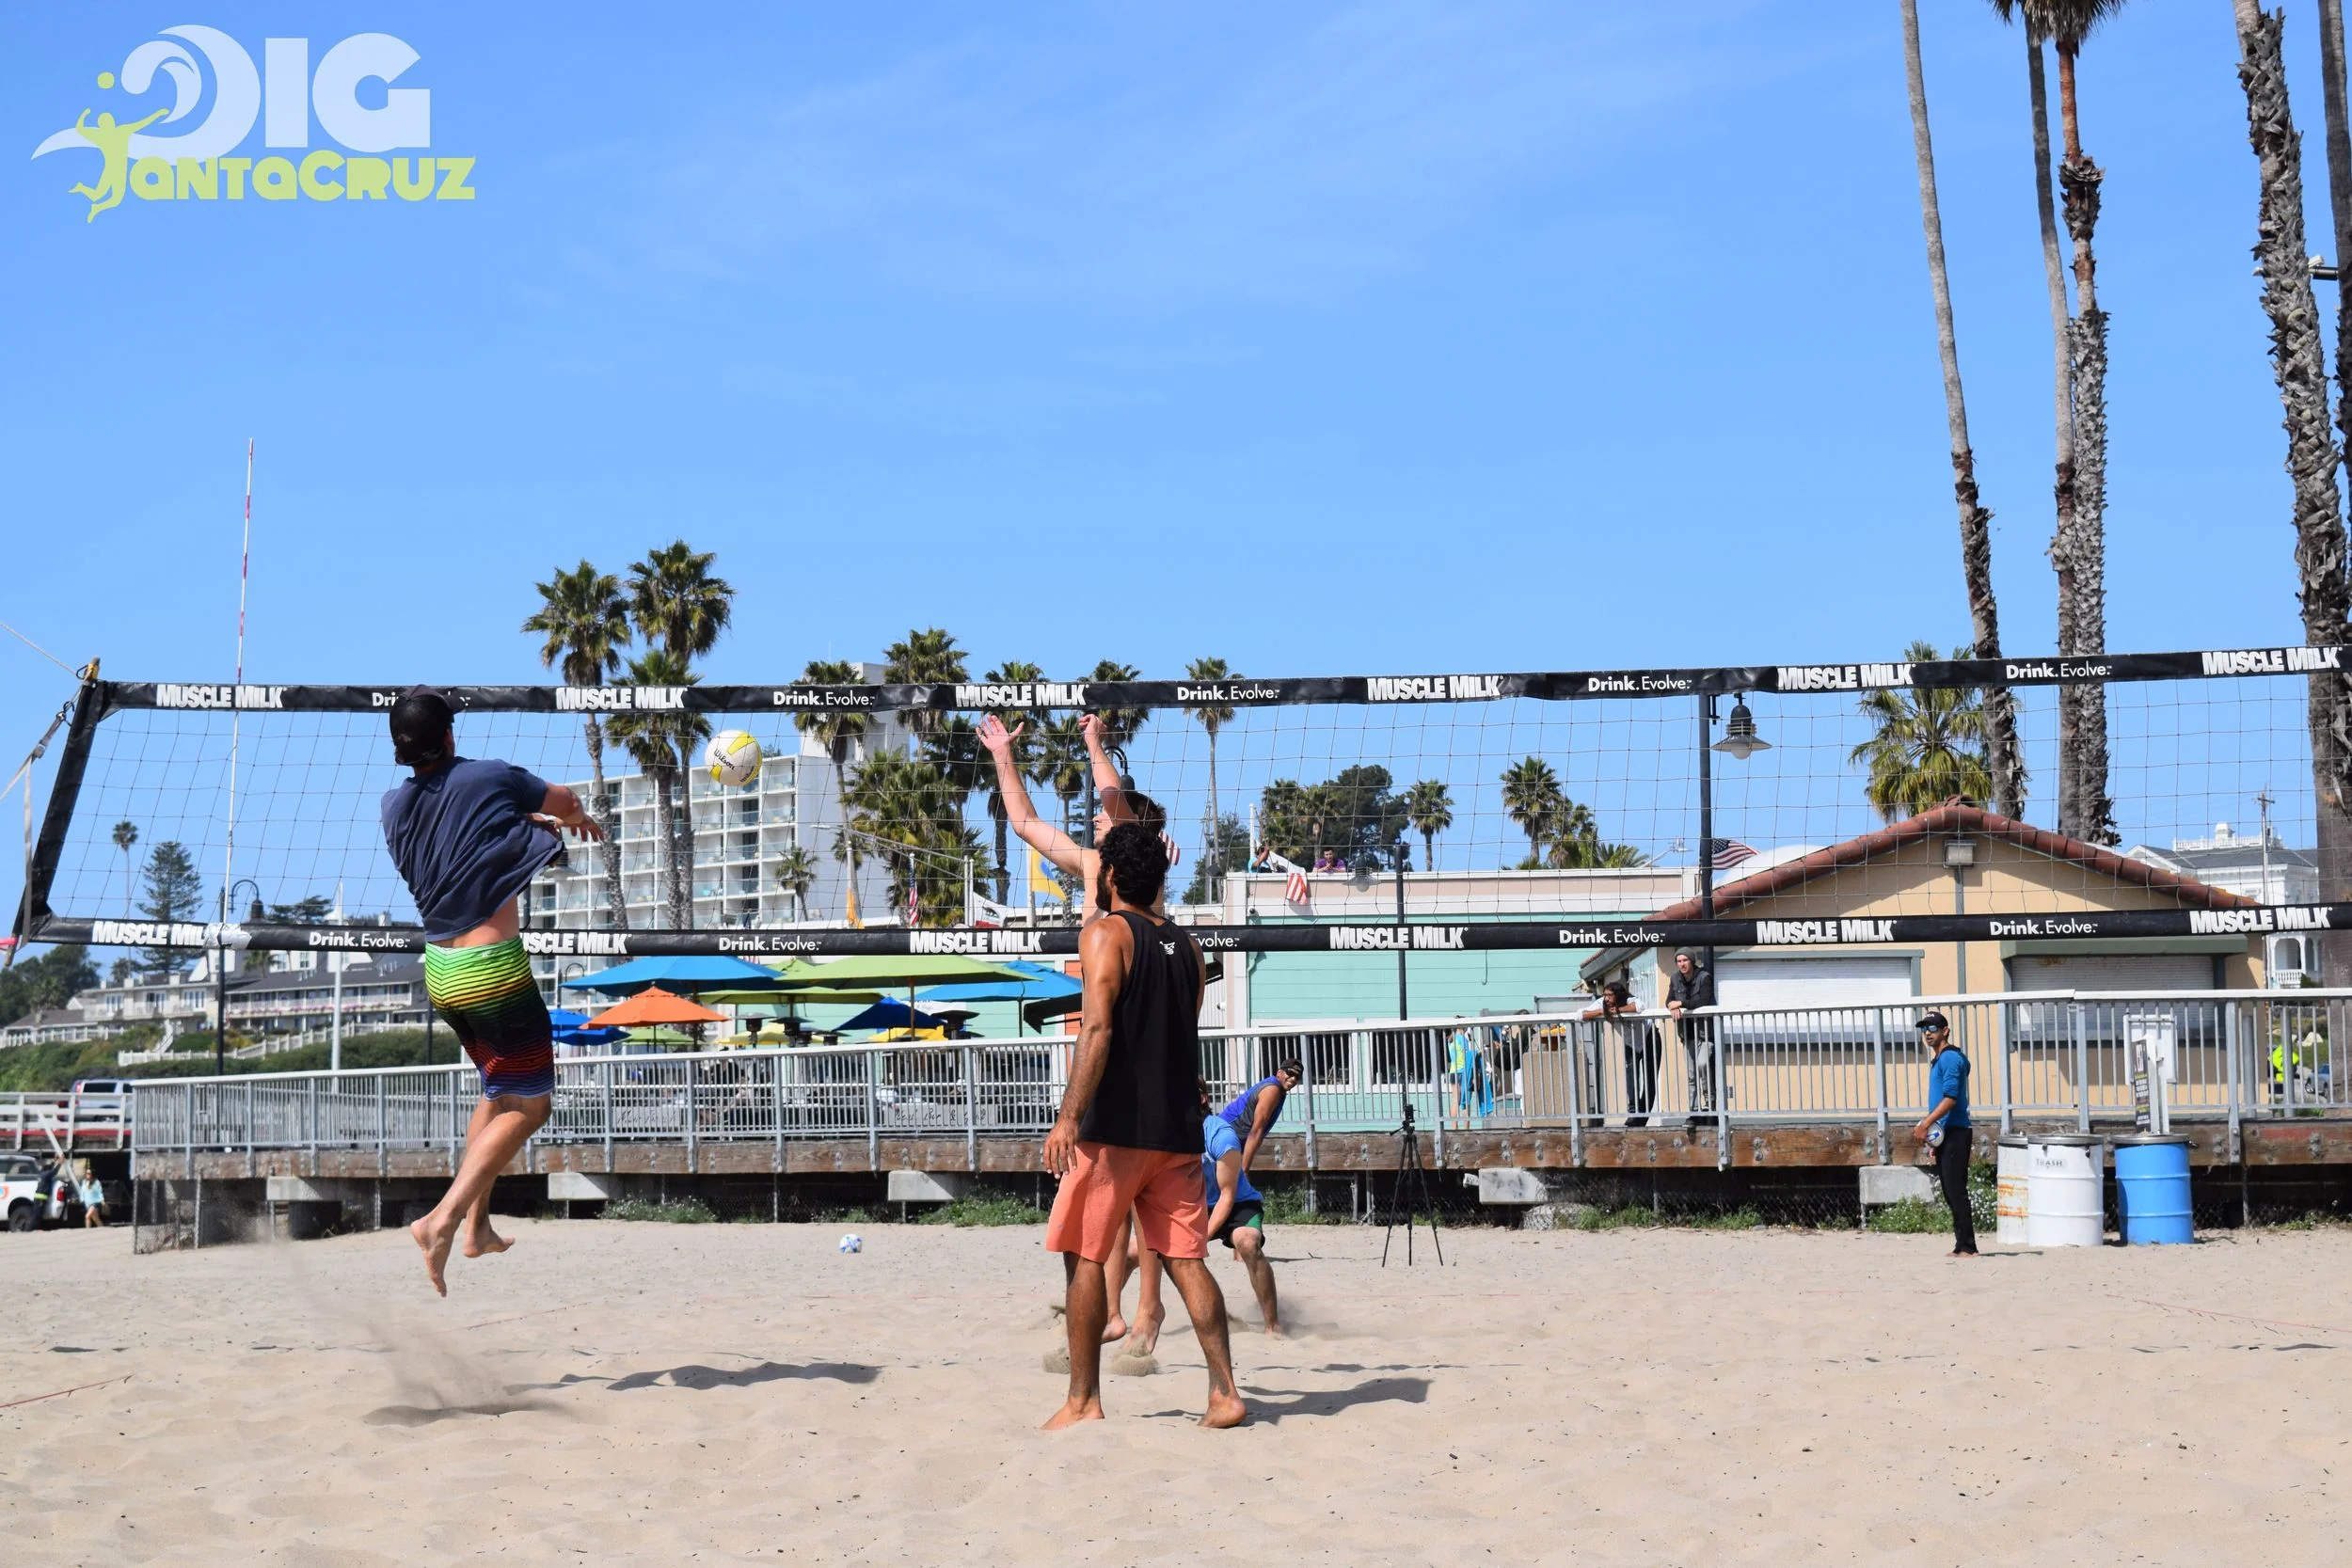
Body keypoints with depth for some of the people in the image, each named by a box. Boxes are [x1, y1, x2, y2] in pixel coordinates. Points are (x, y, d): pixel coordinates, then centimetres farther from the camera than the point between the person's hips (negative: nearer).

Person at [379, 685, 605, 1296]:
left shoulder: (396, 805, 4)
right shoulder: (491, 778, -9)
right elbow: (567, 806, 9)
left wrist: (534, 816, 34)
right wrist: (574, 818, 33)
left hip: (440, 973, 7)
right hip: (494, 970, -7)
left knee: (498, 1090, 24)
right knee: (529, 1102, 1)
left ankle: (478, 1226, 23)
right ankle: (444, 1217, -14)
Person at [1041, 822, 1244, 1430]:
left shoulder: (1104, 933, -5)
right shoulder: (1185, 945, 15)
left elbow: (1098, 1028, -17)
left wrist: (1069, 1116, -21)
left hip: (1116, 1126, -6)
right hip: (1178, 1129, 6)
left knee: (1083, 1256, 3)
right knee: (1185, 1257, 5)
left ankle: (1084, 1401, 3)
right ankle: (1225, 1392, -3)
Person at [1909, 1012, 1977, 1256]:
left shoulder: (1950, 1058, -12)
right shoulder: (1938, 1060, 19)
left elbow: (1950, 1098, -20)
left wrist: (1925, 1124, -20)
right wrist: (1926, 1126, 18)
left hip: (1954, 1133, -10)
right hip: (1943, 1134, 10)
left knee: (1956, 1191, -10)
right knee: (1951, 1192, 11)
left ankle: (1967, 1247, -9)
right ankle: (1962, 1245, 14)